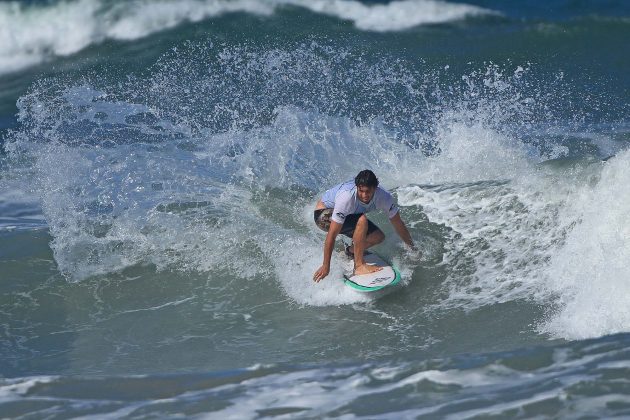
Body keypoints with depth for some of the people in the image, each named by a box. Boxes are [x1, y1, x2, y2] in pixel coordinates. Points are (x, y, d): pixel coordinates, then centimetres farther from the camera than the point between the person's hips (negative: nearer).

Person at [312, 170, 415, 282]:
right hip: (324, 215, -6)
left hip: (348, 215, 6)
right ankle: (359, 266, -25)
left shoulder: (383, 197, -24)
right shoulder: (346, 197, -40)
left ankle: (351, 251, 15)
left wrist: (412, 248, 0)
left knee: (378, 237, -9)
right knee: (362, 220, -32)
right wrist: (326, 266, -34)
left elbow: (398, 225, -8)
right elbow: (332, 235, -36)